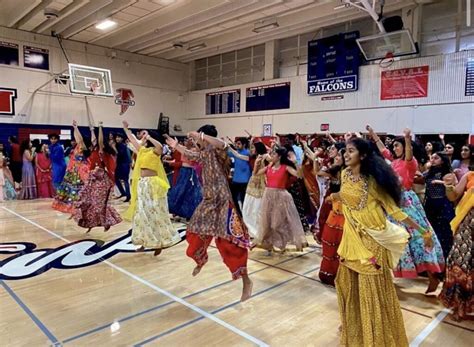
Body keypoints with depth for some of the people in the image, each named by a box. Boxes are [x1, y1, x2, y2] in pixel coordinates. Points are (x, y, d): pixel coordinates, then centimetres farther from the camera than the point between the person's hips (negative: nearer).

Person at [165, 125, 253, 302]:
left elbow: (222, 144, -38)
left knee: (228, 240, -12)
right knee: (197, 233, 20)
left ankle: (246, 280, -3)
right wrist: (176, 145, 25)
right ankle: (201, 261, 50)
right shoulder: (204, 153, 10)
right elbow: (190, 155, 29)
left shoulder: (217, 151, -13)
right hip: (208, 201, 9)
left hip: (222, 201, -9)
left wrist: (201, 136, -36)